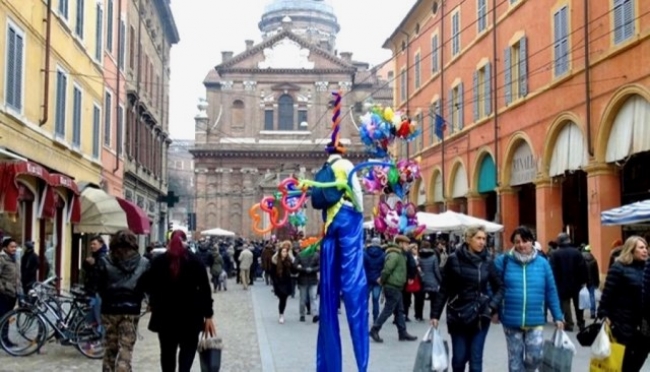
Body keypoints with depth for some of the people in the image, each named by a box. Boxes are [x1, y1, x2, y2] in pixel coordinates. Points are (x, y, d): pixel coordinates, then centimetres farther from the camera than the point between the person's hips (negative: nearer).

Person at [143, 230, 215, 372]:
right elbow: (205, 289, -5)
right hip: (190, 313, -1)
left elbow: (149, 286, 3)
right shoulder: (196, 260, -2)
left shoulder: (158, 261, 2)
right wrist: (208, 315, -3)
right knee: (188, 348, 7)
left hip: (164, 313, 2)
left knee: (168, 351, 12)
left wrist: (155, 304, 20)